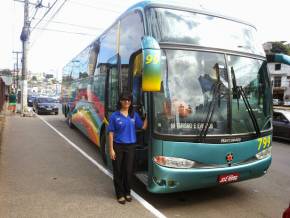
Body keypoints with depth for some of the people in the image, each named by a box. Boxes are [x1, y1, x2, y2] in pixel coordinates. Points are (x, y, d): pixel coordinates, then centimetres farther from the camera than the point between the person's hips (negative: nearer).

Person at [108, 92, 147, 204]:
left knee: (128, 170, 11)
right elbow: (111, 133, -7)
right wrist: (111, 149, -10)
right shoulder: (115, 116, -7)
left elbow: (143, 126, 4)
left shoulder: (134, 115, 3)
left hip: (130, 146, 3)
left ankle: (127, 192, 30)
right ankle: (120, 194, 24)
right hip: (118, 146, -2)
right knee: (118, 171, 8)